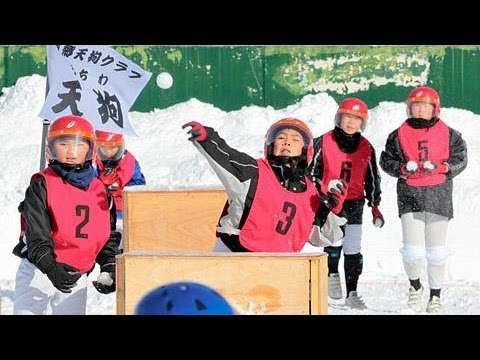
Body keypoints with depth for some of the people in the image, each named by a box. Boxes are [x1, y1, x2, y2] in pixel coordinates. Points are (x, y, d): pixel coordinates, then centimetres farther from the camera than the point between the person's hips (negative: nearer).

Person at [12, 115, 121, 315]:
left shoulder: (100, 190, 7)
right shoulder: (42, 184, -7)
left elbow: (110, 233, 15)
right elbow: (36, 234, -15)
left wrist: (108, 268, 2)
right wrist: (51, 268, -29)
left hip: (76, 276, 4)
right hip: (38, 272, -4)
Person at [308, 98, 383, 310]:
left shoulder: (366, 148, 7)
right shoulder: (324, 142, -2)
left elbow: (372, 179, 15)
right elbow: (312, 171, 2)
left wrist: (375, 205, 11)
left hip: (354, 204, 3)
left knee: (353, 250, 4)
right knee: (335, 240, -18)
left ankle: (352, 293, 12)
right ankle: (332, 275, 8)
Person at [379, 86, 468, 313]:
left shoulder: (448, 134, 5)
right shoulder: (399, 135, 6)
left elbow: (460, 160, 3)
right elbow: (386, 160, 8)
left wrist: (437, 167, -14)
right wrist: (404, 168, -11)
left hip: (438, 196, 1)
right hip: (410, 196, 0)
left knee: (436, 252, 6)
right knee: (413, 252, -8)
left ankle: (435, 296, 22)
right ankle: (415, 285, 22)